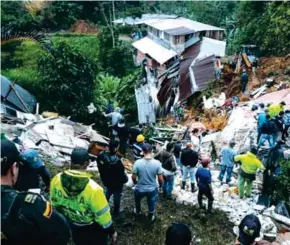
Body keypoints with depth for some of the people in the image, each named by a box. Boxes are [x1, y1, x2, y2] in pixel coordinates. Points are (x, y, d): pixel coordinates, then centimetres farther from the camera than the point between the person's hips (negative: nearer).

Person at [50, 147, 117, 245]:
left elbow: (54, 202, -2)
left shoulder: (56, 180, -21)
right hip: (93, 229, -4)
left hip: (72, 226, 5)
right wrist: (111, 231, -5)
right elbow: (103, 214, -24)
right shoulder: (93, 189, -36)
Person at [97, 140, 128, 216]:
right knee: (117, 196, 21)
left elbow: (100, 168, -2)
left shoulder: (101, 155, -19)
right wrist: (125, 179, -4)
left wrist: (104, 178, 14)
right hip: (117, 183, -6)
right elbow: (121, 173, -26)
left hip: (106, 180, 6)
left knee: (107, 193, 32)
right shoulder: (116, 161, -40)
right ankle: (116, 212, 43)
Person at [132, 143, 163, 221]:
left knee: (137, 200, 34)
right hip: (152, 189, 0)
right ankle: (151, 216, 51)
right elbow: (160, 179, -14)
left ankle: (138, 211, 58)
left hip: (140, 189, 0)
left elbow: (133, 177, -12)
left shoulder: (137, 163, -23)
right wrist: (161, 185, 9)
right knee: (152, 204, 28)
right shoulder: (157, 163, -22)